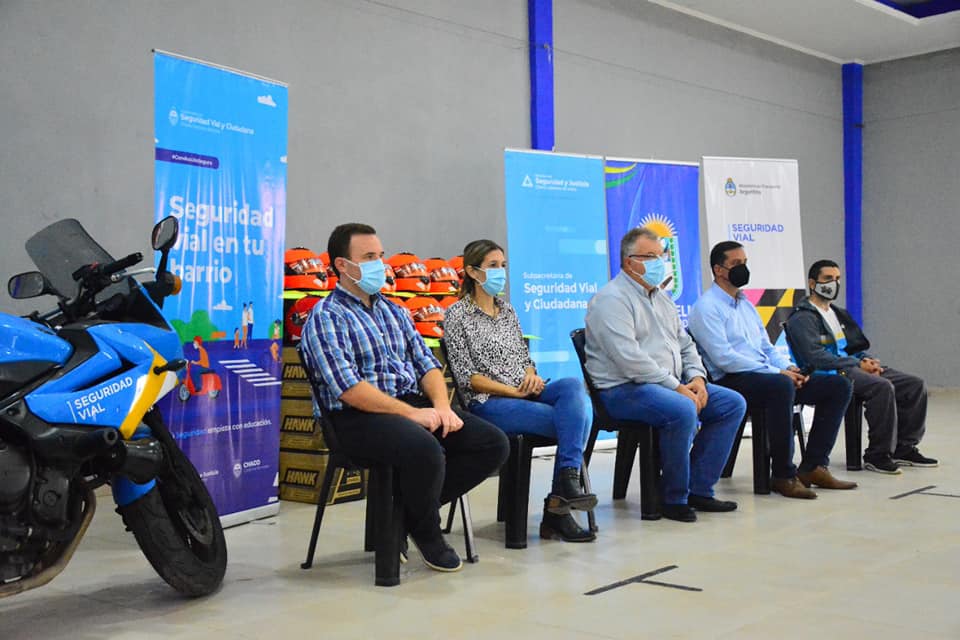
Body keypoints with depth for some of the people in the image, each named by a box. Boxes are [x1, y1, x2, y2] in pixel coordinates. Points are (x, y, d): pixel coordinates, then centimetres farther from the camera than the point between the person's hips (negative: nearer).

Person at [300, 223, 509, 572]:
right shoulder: (325, 318, -5)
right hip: (359, 417, -8)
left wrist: (442, 405, -4)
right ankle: (426, 531, -5)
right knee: (425, 449, -37)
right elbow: (348, 389, -17)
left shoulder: (394, 312, 20)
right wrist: (411, 413, -19)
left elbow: (426, 363, 17)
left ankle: (409, 508, 3)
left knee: (493, 443, -8)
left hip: (414, 404, 8)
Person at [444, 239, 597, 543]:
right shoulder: (457, 315, -1)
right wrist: (513, 391, -15)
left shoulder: (507, 309, 19)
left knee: (574, 386, -27)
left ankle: (563, 492, -31)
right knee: (574, 417, -25)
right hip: (488, 403, -6)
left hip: (525, 393, 6)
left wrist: (531, 376, -5)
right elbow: (467, 376, -7)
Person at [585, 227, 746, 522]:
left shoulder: (662, 298, 19)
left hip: (672, 384, 10)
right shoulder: (612, 299, -11)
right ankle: (674, 498, -15)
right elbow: (629, 358, -21)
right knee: (683, 410, -34)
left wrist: (696, 377, 1)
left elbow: (685, 343, 22)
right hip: (624, 388, -10)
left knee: (732, 403, 0)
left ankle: (699, 489, 1)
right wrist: (677, 387, -20)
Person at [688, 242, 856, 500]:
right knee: (781, 386, -40)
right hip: (730, 382, -9)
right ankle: (783, 475, -27)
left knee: (838, 385, -1)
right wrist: (777, 372, -18)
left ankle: (813, 466, -4)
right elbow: (724, 358, -17)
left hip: (765, 376, 9)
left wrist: (789, 368, 1)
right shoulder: (706, 307, -6)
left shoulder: (746, 305, 23)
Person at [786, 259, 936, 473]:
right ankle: (877, 455, -24)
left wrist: (868, 360, 2)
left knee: (915, 385, -3)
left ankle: (903, 448, 2)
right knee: (883, 386, -33)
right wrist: (858, 364, -17)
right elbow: (816, 356, -16)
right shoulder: (802, 318, -5)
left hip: (853, 366, 9)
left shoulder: (840, 314, 26)